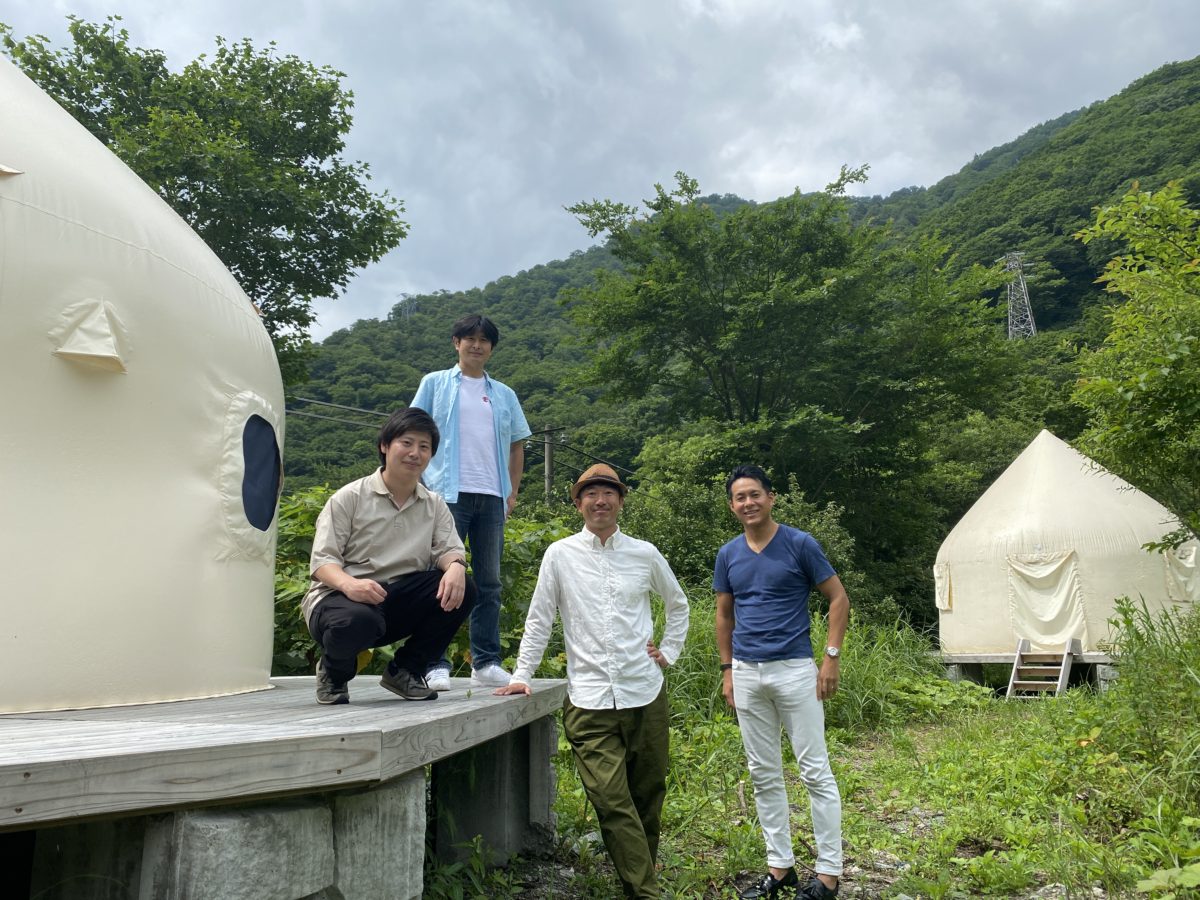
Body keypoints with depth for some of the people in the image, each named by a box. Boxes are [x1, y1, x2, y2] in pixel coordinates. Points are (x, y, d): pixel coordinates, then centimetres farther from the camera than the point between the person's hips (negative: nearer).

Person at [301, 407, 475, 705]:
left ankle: (404, 670, 2)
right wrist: (349, 583, -32)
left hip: (399, 602, 4)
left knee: (461, 589, -20)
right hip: (341, 596, -4)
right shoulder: (350, 497, -2)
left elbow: (449, 549, -2)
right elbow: (322, 560, -9)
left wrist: (455, 566, -28)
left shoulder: (434, 505, 11)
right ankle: (334, 672, 0)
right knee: (358, 620, -40)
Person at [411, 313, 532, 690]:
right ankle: (435, 665, -1)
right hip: (449, 493, -3)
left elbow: (517, 443, 21)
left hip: (492, 497, 4)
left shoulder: (504, 395, 18)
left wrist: (513, 491, 12)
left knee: (489, 583, 6)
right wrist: (419, 483, -3)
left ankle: (486, 663, 13)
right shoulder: (435, 384, 10)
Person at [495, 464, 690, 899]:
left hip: (645, 693, 2)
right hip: (589, 700, -2)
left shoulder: (645, 554, 6)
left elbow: (678, 605, 22)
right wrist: (522, 675, 2)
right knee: (613, 803, -8)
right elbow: (539, 619, 6)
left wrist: (669, 650, 13)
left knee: (648, 795, 11)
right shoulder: (560, 555, 2)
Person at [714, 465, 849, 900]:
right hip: (747, 675, 5)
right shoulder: (728, 555, 7)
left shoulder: (800, 545, -5)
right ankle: (779, 865, 23)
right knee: (764, 775, 11)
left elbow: (838, 598, -2)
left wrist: (831, 657, -9)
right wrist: (727, 670, 10)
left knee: (815, 772, 1)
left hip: (795, 669, -4)